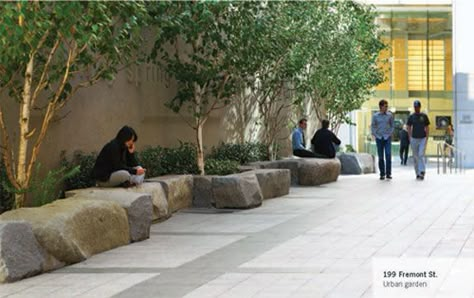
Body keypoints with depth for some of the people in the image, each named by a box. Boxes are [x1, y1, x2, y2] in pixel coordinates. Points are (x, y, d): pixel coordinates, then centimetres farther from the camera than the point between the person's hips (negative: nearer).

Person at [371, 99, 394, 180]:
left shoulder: (390, 115, 4)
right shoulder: (375, 116, 3)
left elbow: (392, 125, 12)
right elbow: (373, 126, 10)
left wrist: (390, 133, 0)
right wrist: (374, 135, 0)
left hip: (387, 138, -1)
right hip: (379, 138, 1)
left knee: (388, 155, -12)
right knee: (380, 157, 3)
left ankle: (388, 173, -7)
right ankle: (382, 174, 9)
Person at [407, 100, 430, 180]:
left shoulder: (424, 116, 3)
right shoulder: (411, 116, 5)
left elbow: (427, 127, 6)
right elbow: (409, 127, 10)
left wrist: (427, 138, -2)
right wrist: (410, 138, 2)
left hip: (422, 138, -2)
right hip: (414, 139, 2)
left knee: (421, 155, -13)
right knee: (415, 157, 5)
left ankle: (422, 171, -16)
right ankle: (418, 173, 14)